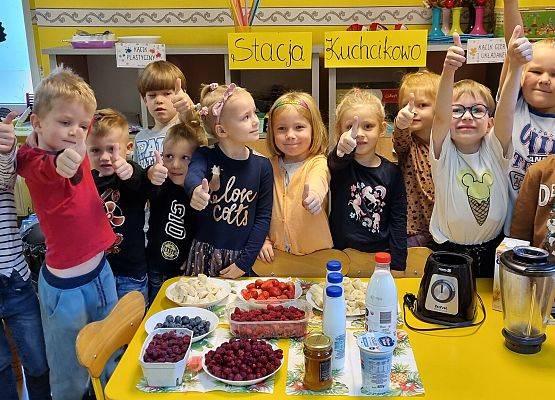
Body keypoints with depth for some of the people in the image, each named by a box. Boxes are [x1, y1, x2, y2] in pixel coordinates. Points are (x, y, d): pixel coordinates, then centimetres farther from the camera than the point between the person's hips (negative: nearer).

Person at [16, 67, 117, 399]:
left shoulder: (76, 152, 1)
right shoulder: (34, 163, -17)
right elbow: (44, 168, -44)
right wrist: (61, 164, -62)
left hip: (101, 272, 7)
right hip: (66, 287, -7)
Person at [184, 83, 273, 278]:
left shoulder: (262, 166, -6)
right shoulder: (205, 157, -8)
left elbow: (263, 217, -4)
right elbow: (193, 176, -31)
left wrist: (244, 263, -9)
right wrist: (196, 190, -55)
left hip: (241, 257, 1)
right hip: (205, 254, 0)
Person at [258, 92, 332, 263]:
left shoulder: (318, 163, -7)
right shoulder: (271, 165, 7)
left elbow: (317, 181, -32)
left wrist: (314, 195, -54)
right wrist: (264, 240, 3)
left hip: (315, 253, -3)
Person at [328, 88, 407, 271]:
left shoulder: (391, 172, 2)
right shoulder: (340, 162, -3)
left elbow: (398, 221, 4)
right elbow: (335, 164, -29)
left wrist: (398, 266, -2)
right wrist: (342, 151, -52)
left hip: (380, 254, 1)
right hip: (341, 253, -1)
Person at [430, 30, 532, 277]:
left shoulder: (494, 150, -4)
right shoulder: (444, 154, -8)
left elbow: (505, 112, -22)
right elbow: (441, 116, -27)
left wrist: (516, 66, -40)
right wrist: (448, 71, -45)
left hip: (492, 250, 2)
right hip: (449, 252, -2)